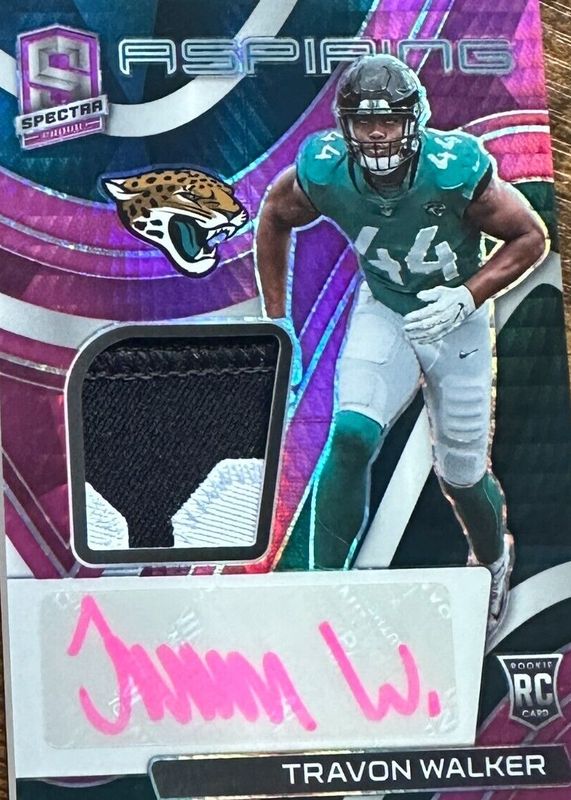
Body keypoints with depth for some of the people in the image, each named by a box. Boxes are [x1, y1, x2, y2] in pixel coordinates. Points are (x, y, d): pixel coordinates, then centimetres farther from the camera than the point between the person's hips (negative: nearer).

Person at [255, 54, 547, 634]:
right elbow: (274, 217, 1)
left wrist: (469, 296, -27)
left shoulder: (455, 170, -27)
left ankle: (493, 558, 43)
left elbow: (530, 236, -13)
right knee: (351, 436, -23)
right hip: (383, 314, 1)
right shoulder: (323, 173, -21)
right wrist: (276, 319, 0)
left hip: (455, 324, -1)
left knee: (461, 474, 8)